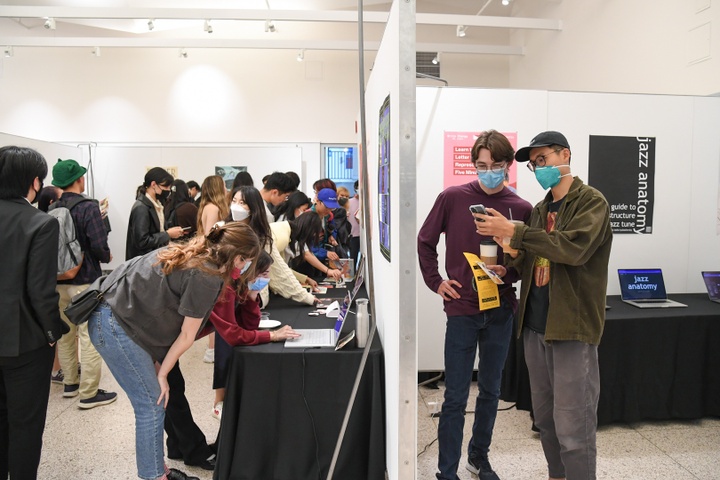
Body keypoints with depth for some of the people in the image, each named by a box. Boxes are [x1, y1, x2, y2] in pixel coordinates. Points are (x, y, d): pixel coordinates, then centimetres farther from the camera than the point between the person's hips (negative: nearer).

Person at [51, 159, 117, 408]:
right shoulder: (88, 207, -15)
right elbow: (99, 246, -22)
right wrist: (106, 257, -2)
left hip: (59, 280, 7)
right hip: (85, 280, -6)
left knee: (65, 334, 18)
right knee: (90, 337, 0)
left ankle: (70, 382, 32)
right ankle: (89, 393, 5)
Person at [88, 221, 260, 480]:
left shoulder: (194, 253, 7)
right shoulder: (207, 277, -19)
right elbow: (187, 335, -10)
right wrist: (162, 373, 2)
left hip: (117, 315, 9)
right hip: (114, 325, -9)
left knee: (154, 402, 14)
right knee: (152, 406, 0)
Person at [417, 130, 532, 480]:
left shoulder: (521, 209, -1)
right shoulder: (452, 198, -5)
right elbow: (425, 242, 5)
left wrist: (508, 273, -13)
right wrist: (435, 281, -2)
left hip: (500, 311, 3)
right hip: (462, 310, -2)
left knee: (490, 391, 17)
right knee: (456, 397, 4)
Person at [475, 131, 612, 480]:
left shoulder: (591, 201, -5)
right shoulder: (539, 210, 16)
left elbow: (575, 246, -24)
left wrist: (514, 233, -23)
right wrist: (514, 254, -6)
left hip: (572, 327, -7)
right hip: (535, 325, 7)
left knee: (572, 428, -2)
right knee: (544, 418, 17)